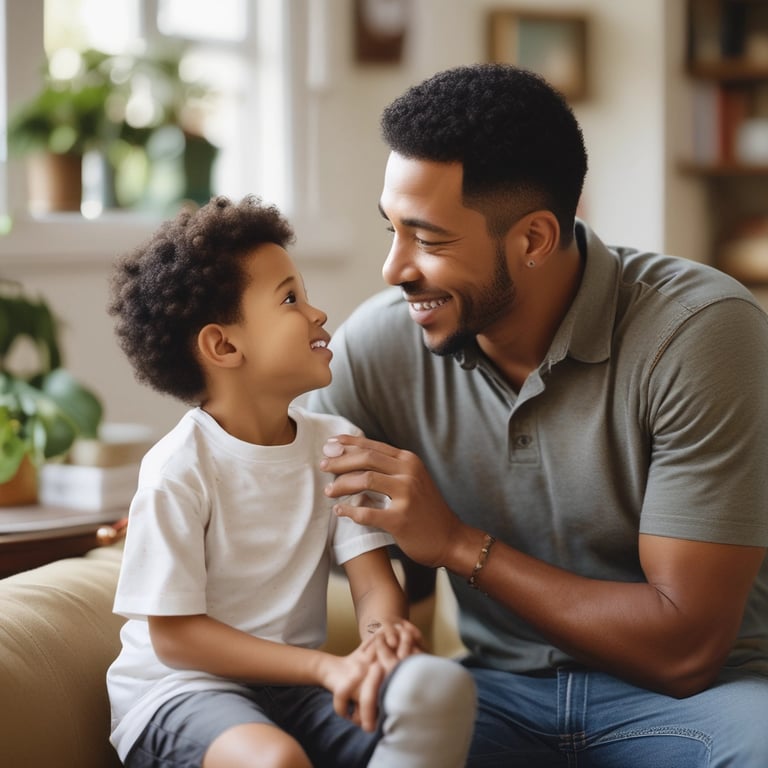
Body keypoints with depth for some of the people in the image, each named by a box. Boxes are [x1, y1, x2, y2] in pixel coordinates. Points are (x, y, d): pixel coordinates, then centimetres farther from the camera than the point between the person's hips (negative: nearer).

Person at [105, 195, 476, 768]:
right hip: (183, 690, -5)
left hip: (292, 685, 5)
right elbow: (174, 635, -13)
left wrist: (383, 634, -27)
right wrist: (325, 665, -22)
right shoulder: (179, 469, -13)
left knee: (439, 685, -23)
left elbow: (374, 581, -2)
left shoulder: (336, 444, 4)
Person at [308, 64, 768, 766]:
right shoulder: (378, 344, -6)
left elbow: (684, 646, -18)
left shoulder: (701, 330, -17)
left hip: (684, 696, -3)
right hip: (493, 687, 3)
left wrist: (459, 544, -17)